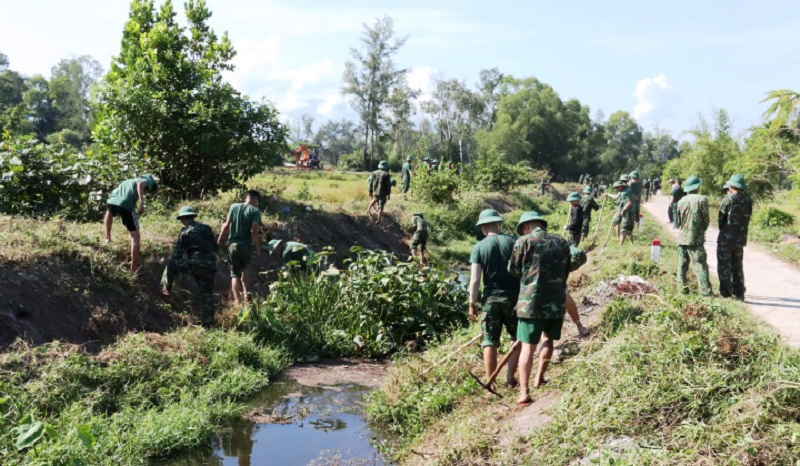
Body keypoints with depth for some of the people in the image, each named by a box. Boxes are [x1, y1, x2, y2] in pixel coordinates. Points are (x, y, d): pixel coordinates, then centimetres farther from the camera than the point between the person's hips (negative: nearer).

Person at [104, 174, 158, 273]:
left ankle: (107, 237, 59)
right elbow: (140, 184, -6)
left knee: (110, 212, 44)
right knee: (135, 237, 8)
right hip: (126, 204, -6)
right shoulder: (149, 181, 18)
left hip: (112, 200, 6)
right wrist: (141, 202, -13)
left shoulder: (132, 180, 39)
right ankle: (134, 268, 8)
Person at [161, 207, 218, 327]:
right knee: (207, 295, 8)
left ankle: (166, 290, 22)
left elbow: (177, 253, 5)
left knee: (171, 264, 19)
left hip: (195, 264, -4)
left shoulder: (185, 231, 4)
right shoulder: (206, 228, 16)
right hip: (210, 267, 4)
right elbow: (215, 247, 18)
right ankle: (208, 325, 7)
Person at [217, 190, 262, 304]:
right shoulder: (255, 211, -5)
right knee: (244, 269, 25)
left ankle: (236, 300, -2)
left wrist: (220, 239, 14)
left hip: (233, 244, 1)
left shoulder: (234, 207, 3)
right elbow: (254, 231, -13)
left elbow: (226, 225, 0)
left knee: (235, 274, 8)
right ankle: (245, 295, 17)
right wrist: (258, 249, -10)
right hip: (246, 245, -1)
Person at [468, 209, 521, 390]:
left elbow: (475, 279, -8)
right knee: (518, 339, 17)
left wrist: (472, 304, -1)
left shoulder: (479, 247, -3)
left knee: (490, 342, 6)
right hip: (513, 297, 1)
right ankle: (510, 378, 14)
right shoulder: (512, 242, -1)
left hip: (490, 298, 0)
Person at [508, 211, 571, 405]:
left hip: (531, 302, -4)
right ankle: (539, 378, 34)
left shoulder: (524, 241, -6)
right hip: (557, 301, 4)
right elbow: (565, 272, 16)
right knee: (549, 339, 24)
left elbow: (513, 270, 2)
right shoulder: (562, 243, 8)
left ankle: (524, 392, -1)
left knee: (528, 346, 0)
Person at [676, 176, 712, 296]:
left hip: (682, 238, 4)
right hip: (696, 239, -4)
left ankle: (682, 287, 11)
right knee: (700, 264, -3)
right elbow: (706, 219, -2)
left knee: (682, 264, 11)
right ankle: (705, 290, -6)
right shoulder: (702, 199, -8)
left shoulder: (681, 201, 3)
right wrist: (702, 231, 15)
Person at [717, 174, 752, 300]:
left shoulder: (728, 200, -13)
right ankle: (738, 293, 20)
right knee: (737, 266, 17)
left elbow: (721, 220, -6)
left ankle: (725, 294, 2)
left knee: (724, 266, 3)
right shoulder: (748, 201, 2)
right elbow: (746, 219, 6)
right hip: (740, 239, 5)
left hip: (726, 239, -5)